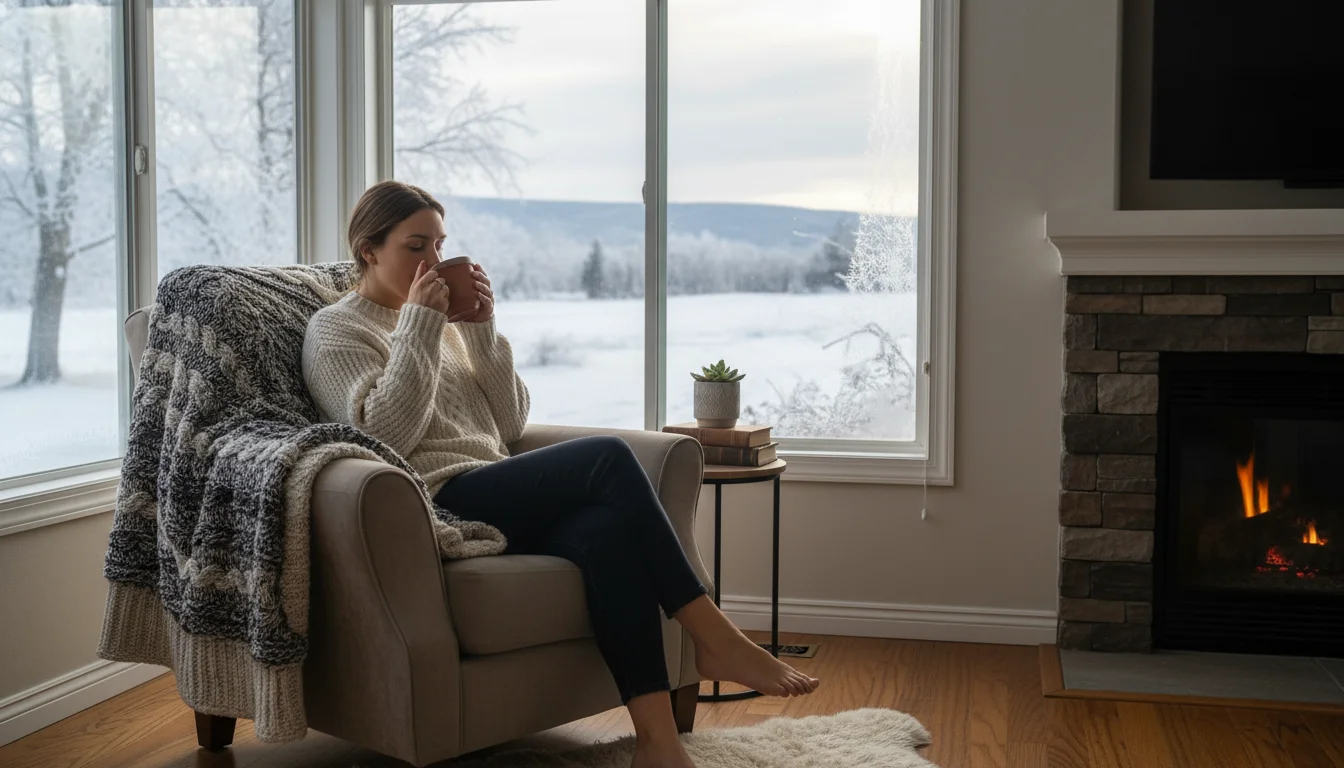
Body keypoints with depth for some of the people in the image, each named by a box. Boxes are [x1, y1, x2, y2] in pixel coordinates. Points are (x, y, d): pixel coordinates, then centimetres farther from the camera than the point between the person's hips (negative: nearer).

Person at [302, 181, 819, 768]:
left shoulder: (444, 321, 26)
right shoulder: (335, 330, 9)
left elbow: (509, 424, 16)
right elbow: (384, 435, -9)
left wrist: (481, 331, 5)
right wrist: (419, 326, -10)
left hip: (497, 498, 6)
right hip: (442, 502, -6)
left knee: (607, 529, -29)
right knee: (608, 458, -25)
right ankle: (712, 636, -21)